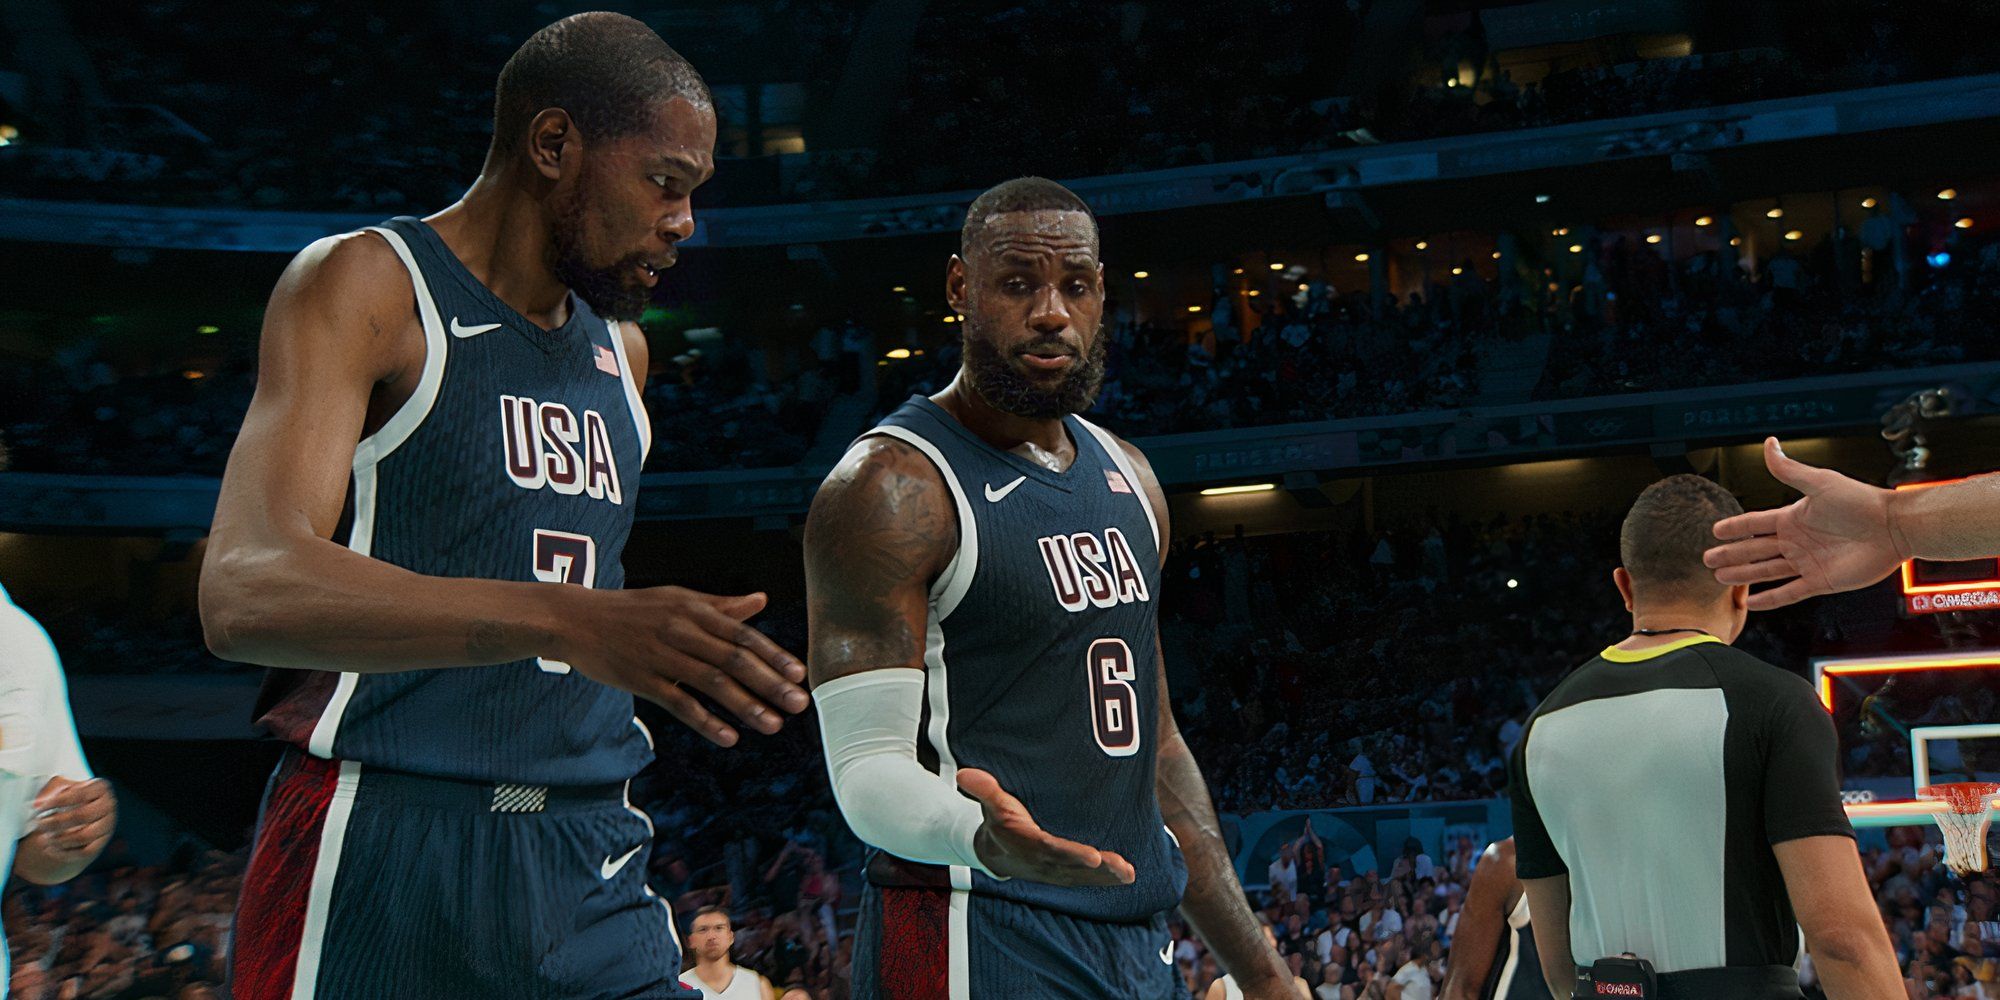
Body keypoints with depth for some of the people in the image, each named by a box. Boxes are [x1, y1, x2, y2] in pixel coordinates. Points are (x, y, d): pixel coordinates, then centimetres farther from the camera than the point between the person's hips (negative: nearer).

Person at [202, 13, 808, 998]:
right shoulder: (369, 284, -6)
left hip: (584, 866, 6)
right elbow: (244, 590, -23)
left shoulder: (620, 354, 17)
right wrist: (571, 620, -35)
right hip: (380, 850, -6)